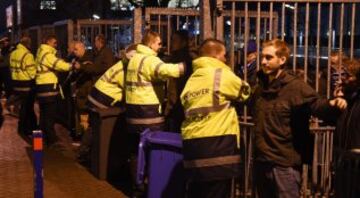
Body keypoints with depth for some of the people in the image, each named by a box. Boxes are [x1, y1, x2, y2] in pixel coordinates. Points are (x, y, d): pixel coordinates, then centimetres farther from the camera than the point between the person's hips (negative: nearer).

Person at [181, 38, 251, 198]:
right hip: (216, 144, -7)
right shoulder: (222, 74, -3)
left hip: (192, 144, 7)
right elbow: (245, 92, 10)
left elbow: (187, 107, 13)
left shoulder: (191, 79, 17)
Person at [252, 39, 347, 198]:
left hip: (285, 164, -7)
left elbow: (316, 104, -24)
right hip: (261, 162, 7)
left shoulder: (295, 86, -11)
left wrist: (332, 104, -44)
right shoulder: (261, 87, 11)